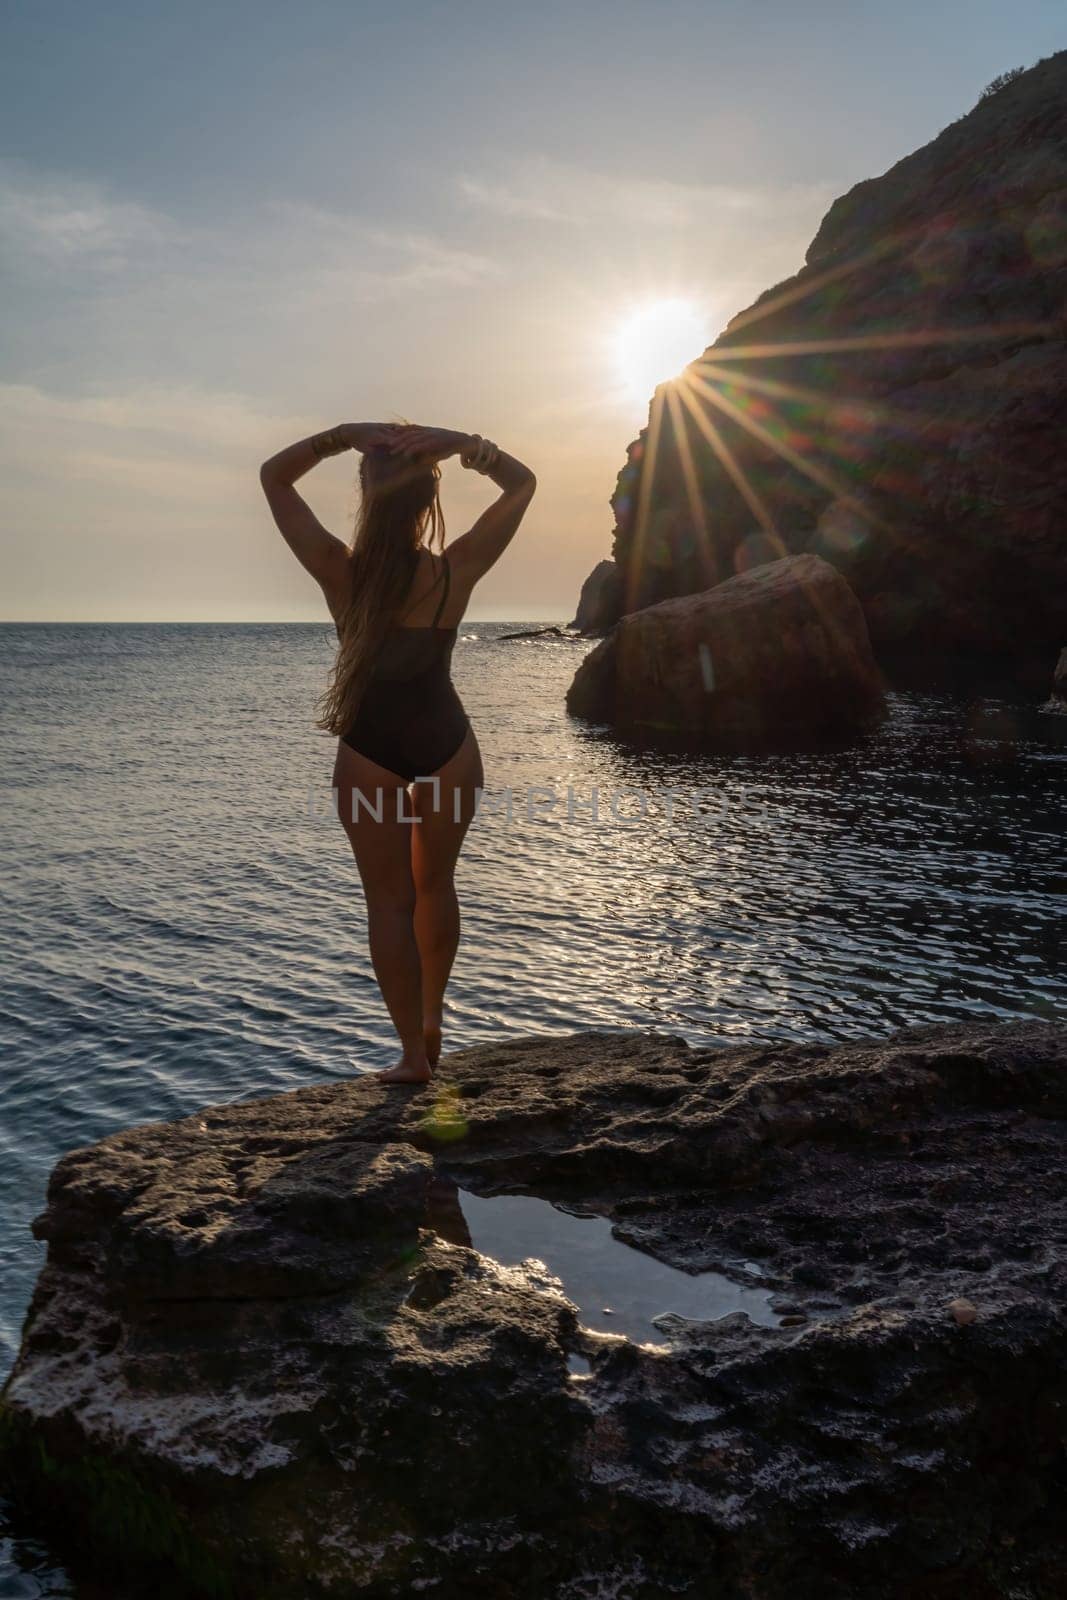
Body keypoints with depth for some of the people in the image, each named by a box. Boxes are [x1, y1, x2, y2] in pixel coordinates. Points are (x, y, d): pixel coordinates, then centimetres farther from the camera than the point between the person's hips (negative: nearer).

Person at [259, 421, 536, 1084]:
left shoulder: (340, 571, -16)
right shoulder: (456, 572, -15)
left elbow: (274, 475, -4)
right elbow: (522, 483, -1)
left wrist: (341, 434, -16)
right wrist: (464, 444, -16)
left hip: (369, 750, -1)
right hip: (446, 743, 1)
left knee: (389, 900, 8)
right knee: (436, 886, 21)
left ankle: (414, 1054, 11)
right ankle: (433, 1019, 32)